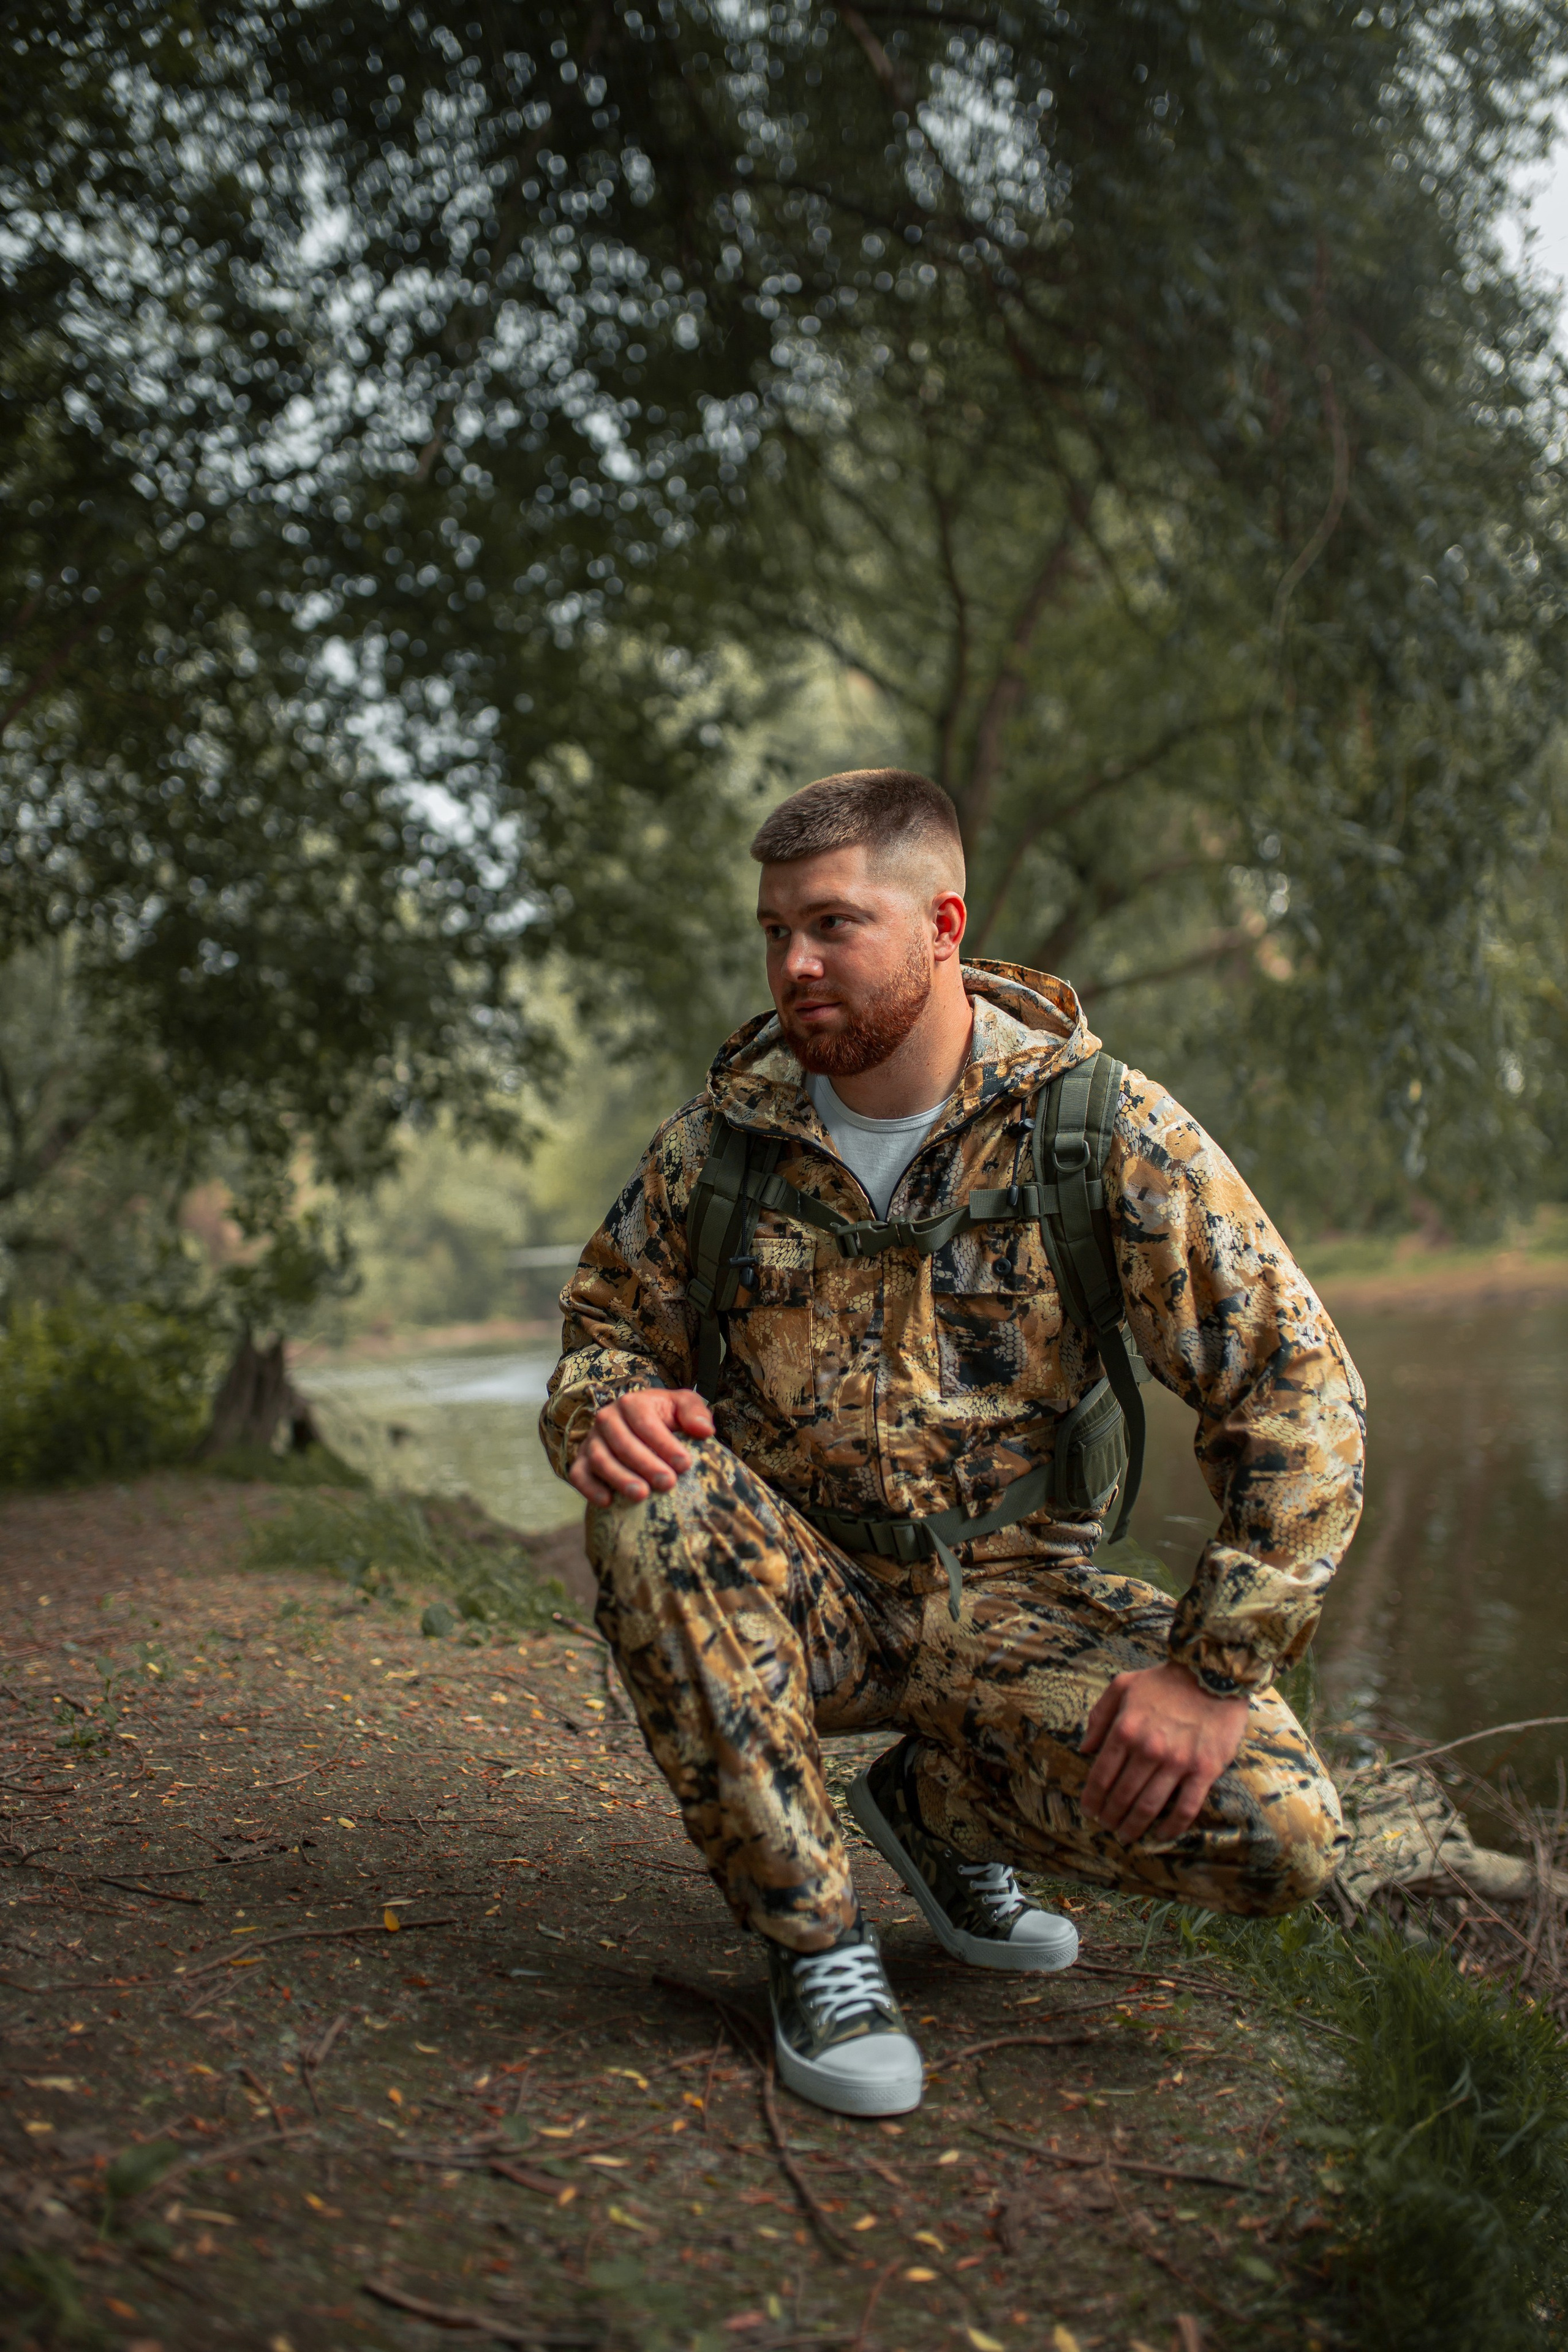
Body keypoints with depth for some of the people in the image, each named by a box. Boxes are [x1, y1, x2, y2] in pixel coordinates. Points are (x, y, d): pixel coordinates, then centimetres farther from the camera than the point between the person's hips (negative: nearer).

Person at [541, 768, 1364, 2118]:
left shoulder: (1106, 1128, -11)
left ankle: (944, 1805, 8)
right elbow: (604, 1324, 8)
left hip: (1012, 1591, 0)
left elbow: (1299, 1392, -11)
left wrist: (1217, 1666, -18)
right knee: (653, 1504, -33)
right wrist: (609, 1408, -19)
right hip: (799, 1591, 1)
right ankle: (811, 1938, -17)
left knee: (1281, 1835, -23)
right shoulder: (721, 1141, -4)